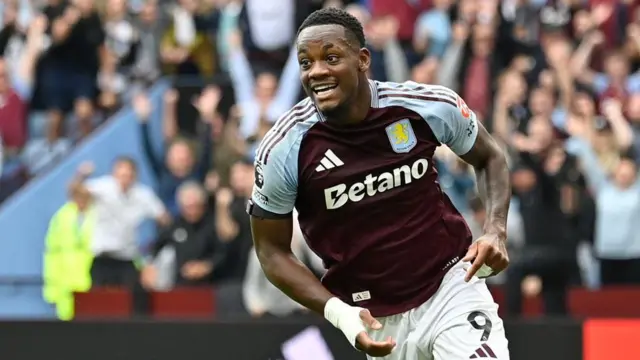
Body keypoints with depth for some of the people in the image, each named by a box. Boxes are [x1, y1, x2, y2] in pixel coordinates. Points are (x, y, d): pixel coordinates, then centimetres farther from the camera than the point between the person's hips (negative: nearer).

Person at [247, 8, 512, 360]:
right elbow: (272, 250, -1)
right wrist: (337, 312, -14)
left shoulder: (429, 105, -10)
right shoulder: (283, 149, -12)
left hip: (452, 282, -1)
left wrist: (495, 231, -7)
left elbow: (489, 158, 10)